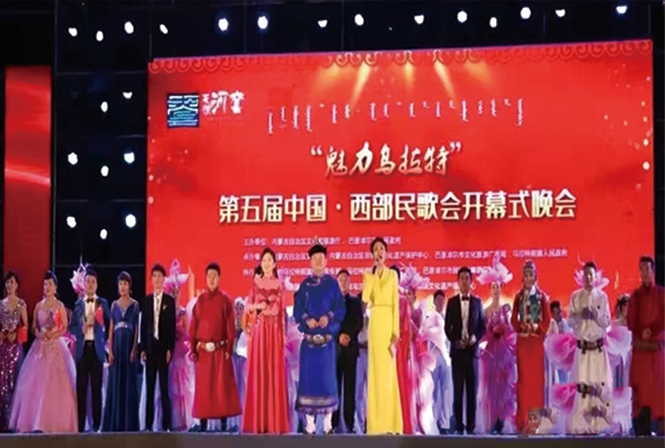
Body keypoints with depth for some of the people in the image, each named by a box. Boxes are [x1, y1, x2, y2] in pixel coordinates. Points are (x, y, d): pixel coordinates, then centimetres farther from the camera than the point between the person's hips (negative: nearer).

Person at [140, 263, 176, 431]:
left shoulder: (170, 301, 2)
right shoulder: (146, 301, 10)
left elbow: (172, 326, -1)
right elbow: (143, 326, 9)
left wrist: (170, 349, -8)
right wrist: (142, 348, 2)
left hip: (163, 347, -3)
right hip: (150, 347, 3)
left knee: (164, 387, -2)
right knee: (149, 388, 4)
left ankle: (166, 425, 1)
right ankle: (148, 424, 7)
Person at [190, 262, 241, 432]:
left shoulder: (225, 300, 2)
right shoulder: (200, 300, 8)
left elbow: (230, 326, -1)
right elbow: (193, 326, 7)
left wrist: (229, 349, -9)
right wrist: (193, 349, 0)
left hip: (221, 350, -2)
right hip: (203, 351, 2)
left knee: (222, 386, -2)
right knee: (203, 387, 2)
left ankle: (224, 422, 2)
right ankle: (203, 423, 6)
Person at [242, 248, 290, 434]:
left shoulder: (279, 285, 7)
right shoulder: (256, 283, 7)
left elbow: (282, 311, 6)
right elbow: (247, 307, 8)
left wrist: (284, 334, 0)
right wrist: (257, 306, -12)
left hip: (275, 331, 0)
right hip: (258, 330, 0)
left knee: (275, 372, -2)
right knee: (258, 372, -2)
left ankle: (275, 422, 1)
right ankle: (258, 422, 1)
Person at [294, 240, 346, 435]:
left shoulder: (333, 284, 7)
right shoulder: (304, 285, 10)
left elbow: (340, 309, 1)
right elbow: (297, 310, 5)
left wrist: (329, 317, -17)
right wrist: (307, 319, -14)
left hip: (327, 338, -1)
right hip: (309, 338, 1)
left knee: (327, 377, -2)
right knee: (308, 376, -2)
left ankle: (328, 423, 3)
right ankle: (309, 423, 0)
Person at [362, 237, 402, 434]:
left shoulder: (393, 274, 9)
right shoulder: (368, 275, 10)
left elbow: (396, 303, 3)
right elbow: (365, 299, -7)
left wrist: (396, 331, -6)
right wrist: (373, 274, -8)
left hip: (389, 322, -1)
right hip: (374, 323, 1)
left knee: (389, 370, -3)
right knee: (375, 368, 0)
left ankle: (390, 423, 1)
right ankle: (377, 423, 2)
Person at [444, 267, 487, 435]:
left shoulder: (477, 302, 9)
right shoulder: (452, 302, 7)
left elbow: (483, 326, 8)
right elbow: (447, 327, 5)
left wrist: (475, 338, -10)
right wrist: (455, 341, -10)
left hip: (472, 349, 1)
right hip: (457, 350, -1)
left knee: (472, 389, 1)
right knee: (458, 389, -2)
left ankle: (471, 425, 4)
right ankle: (459, 425, 1)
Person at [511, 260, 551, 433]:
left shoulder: (542, 296, 5)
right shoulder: (518, 297, 11)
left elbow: (547, 319, 0)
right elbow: (513, 319, 6)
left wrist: (537, 328, -15)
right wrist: (522, 327, -12)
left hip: (536, 340, -1)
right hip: (522, 340, 1)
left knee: (537, 375, -2)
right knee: (523, 377, -2)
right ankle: (523, 420, -1)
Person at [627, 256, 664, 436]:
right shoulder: (635, 295, 11)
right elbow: (630, 322, 4)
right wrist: (642, 335, -12)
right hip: (640, 347, 2)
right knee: (641, 387, -2)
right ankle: (642, 431, -2)